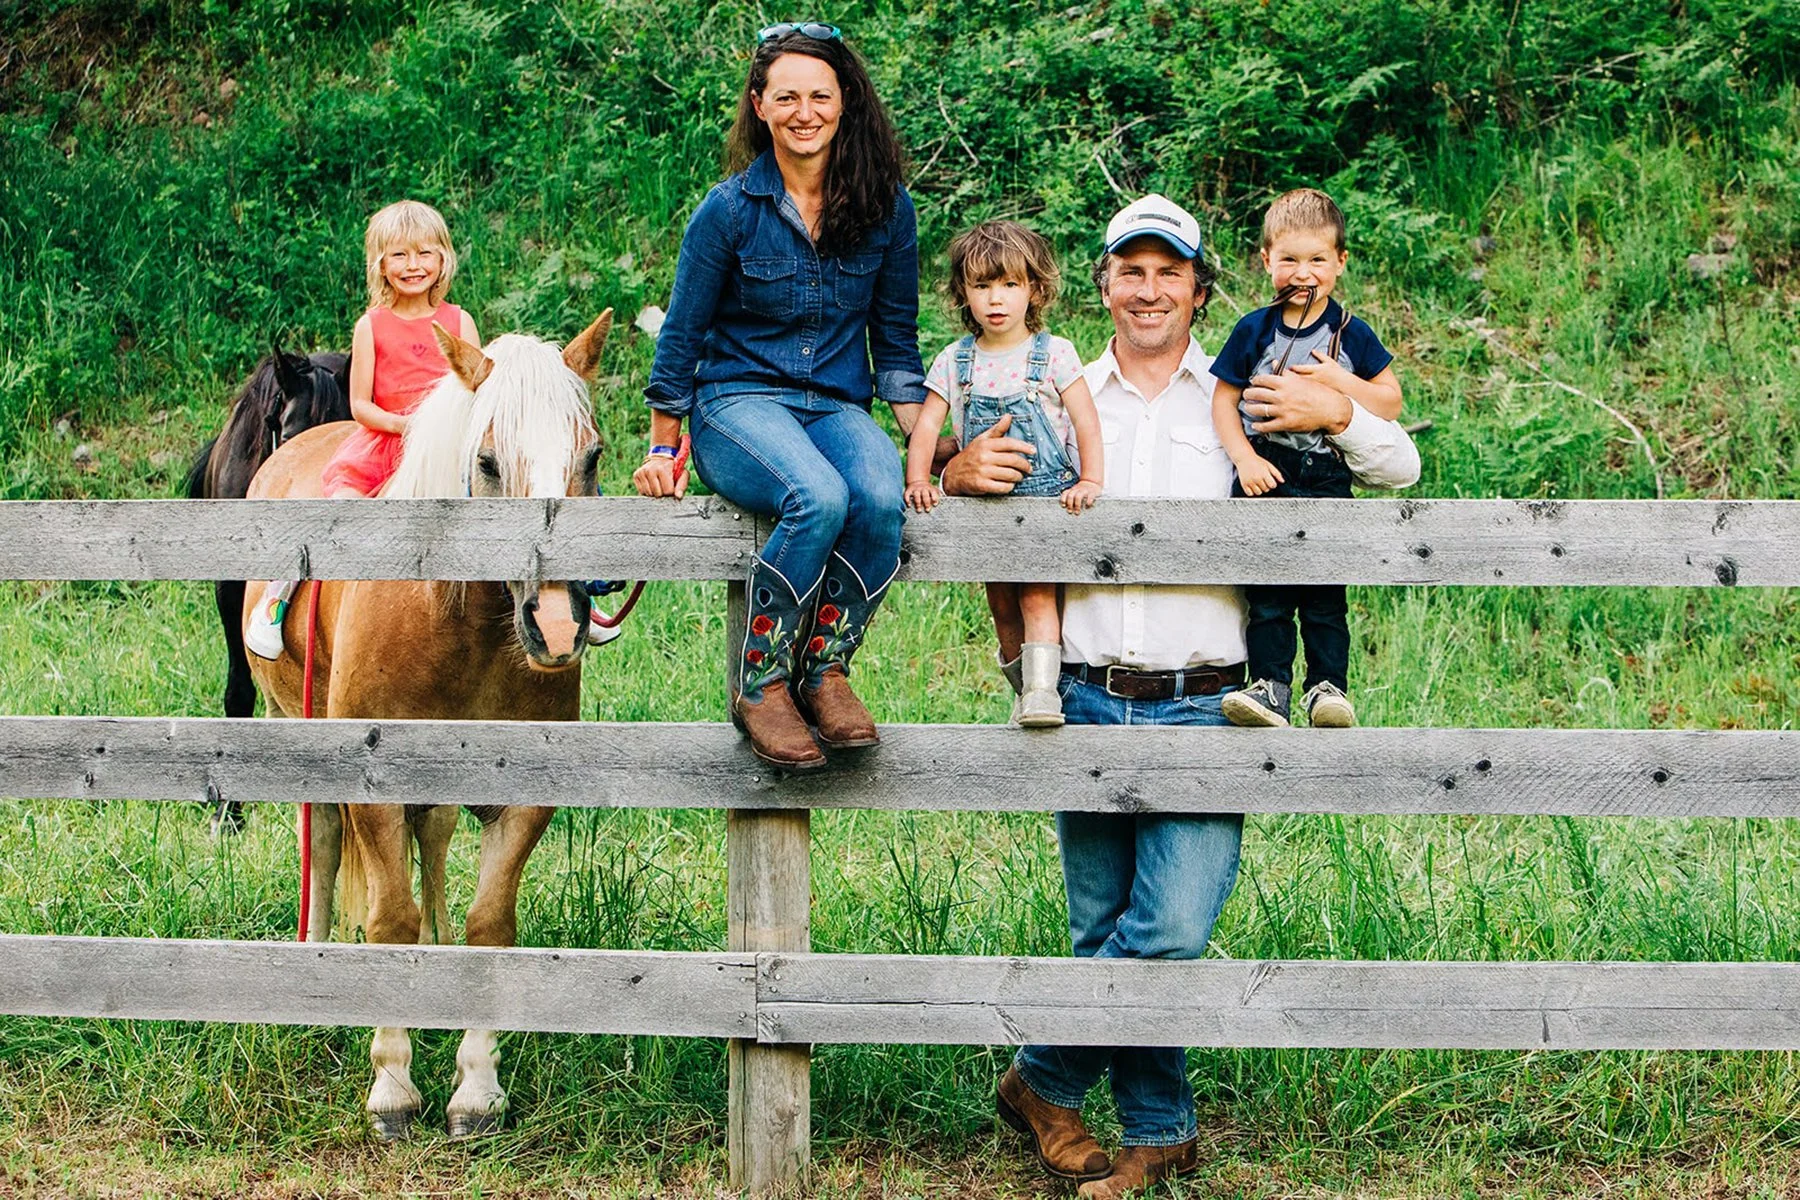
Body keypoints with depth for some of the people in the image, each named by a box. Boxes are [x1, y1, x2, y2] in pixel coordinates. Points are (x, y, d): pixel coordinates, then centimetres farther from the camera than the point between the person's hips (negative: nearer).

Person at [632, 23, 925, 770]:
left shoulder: (887, 209, 5)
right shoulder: (730, 210, -4)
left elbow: (897, 340, 13)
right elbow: (682, 337, 5)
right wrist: (662, 450, 5)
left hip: (837, 406, 3)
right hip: (737, 401, -3)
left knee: (880, 498, -34)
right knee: (818, 497, -37)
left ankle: (826, 667, -16)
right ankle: (760, 682, -20)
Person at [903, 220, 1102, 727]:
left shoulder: (1053, 354, -1)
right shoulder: (954, 362, 5)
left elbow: (1085, 420, -4)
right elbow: (926, 425, 2)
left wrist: (1090, 480, -15)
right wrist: (917, 480, -12)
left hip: (1047, 494, -3)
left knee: (1037, 591, -16)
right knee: (1000, 600, 6)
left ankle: (1043, 686, -19)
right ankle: (1022, 687, 20)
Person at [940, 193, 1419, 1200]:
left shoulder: (1242, 402, 7)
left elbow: (1402, 468, 9)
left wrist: (1338, 414, -11)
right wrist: (960, 473, -2)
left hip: (1200, 709, -2)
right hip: (1087, 702, 2)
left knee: (1174, 927, -14)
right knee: (1109, 931, 7)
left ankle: (1044, 1083, 6)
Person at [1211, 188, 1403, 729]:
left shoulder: (1352, 334, 2)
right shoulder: (1254, 330, 4)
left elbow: (1391, 402, 5)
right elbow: (1224, 399, 6)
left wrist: (1340, 381, -11)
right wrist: (1244, 458, -7)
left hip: (1328, 481, -1)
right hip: (1266, 477, 1)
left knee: (1325, 597, 0)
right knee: (1267, 597, -1)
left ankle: (1329, 687, 5)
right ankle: (1269, 688, 1)